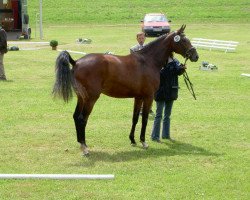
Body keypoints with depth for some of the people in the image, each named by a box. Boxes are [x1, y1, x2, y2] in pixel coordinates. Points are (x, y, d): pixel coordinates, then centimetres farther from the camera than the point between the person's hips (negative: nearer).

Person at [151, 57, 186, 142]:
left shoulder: (174, 62, 4)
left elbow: (178, 71, -13)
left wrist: (182, 68, -33)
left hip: (170, 92, 5)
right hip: (161, 92, -5)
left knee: (167, 115, 14)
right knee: (159, 115, -2)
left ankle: (166, 135, 24)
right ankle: (155, 136, 3)